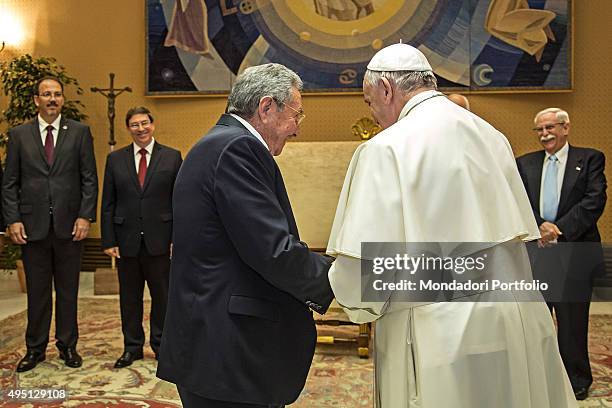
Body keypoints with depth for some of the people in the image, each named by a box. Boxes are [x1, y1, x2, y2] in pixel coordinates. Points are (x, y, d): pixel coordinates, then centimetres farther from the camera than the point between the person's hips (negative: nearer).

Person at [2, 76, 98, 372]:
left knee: (68, 291, 10)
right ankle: (35, 348, 24)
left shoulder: (79, 132, 4)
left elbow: (89, 179, 0)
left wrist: (85, 216, -8)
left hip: (69, 225, 0)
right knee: (37, 291, 10)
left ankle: (67, 346, 24)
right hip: (32, 226, 1)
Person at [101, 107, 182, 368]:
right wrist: (108, 240, -1)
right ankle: (132, 347, 26)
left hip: (160, 239, -1)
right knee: (129, 297, 11)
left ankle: (161, 344, 24)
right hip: (126, 240, 2)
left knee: (162, 295, 8)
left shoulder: (172, 157, 2)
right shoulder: (115, 159, 7)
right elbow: (108, 204, 6)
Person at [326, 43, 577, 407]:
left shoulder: (386, 149, -14)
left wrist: (359, 304, 2)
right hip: (520, 325, 7)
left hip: (442, 336, -6)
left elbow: (364, 264, -18)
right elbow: (520, 229, 13)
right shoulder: (491, 136, 7)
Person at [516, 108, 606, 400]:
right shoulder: (525, 163, 11)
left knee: (572, 318, 7)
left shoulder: (590, 159, 3)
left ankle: (577, 379, 25)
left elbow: (595, 200, -8)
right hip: (535, 251, 3)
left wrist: (560, 229, -15)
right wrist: (540, 226, -15)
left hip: (574, 252, -2)